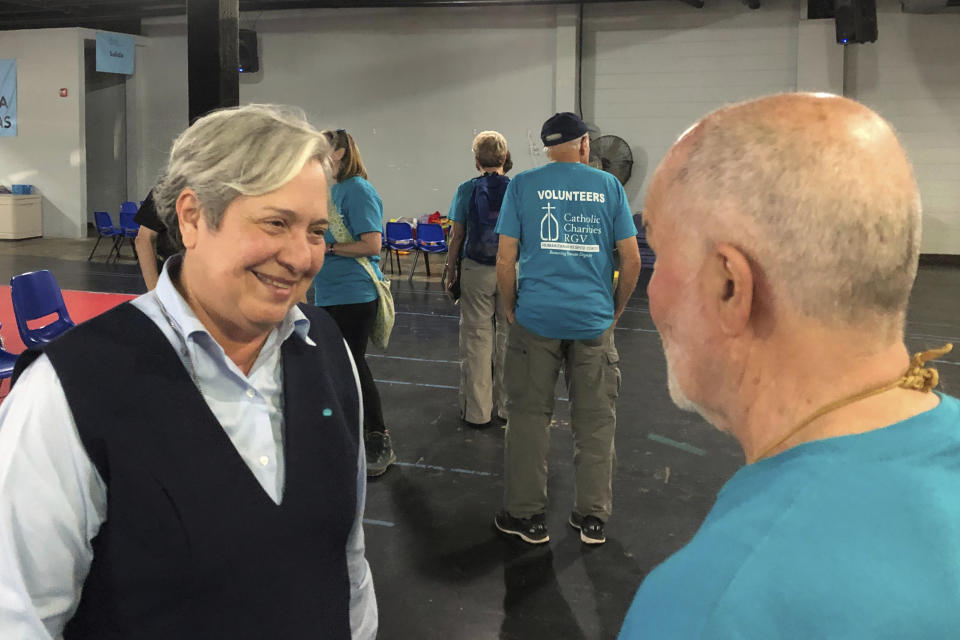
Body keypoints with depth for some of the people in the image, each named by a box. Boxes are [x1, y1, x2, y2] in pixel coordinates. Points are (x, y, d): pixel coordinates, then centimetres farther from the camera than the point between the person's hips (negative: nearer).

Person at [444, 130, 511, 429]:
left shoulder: (467, 190, -5)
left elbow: (457, 236, -3)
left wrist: (450, 272, 6)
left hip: (476, 271, -1)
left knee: (477, 338, 6)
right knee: (508, 337, 11)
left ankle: (478, 412, 12)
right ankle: (507, 407, 20)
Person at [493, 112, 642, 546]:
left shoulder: (523, 185, 3)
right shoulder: (608, 186, 6)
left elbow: (505, 259, -2)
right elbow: (632, 259, 4)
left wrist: (510, 309, 9)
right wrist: (616, 310, 14)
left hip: (536, 318, -1)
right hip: (593, 319, 1)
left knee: (529, 416, 8)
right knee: (595, 421, 10)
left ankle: (526, 516, 16)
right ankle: (593, 519, 18)